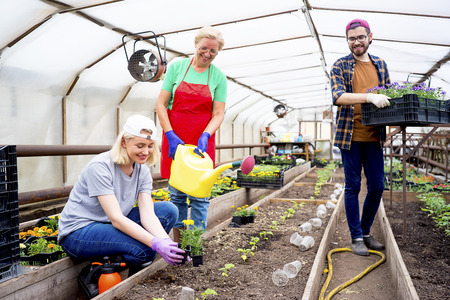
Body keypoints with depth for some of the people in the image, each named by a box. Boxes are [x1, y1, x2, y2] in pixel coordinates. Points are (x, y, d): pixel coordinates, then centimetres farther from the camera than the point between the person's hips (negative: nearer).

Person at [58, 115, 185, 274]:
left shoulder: (143, 171, -3)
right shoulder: (100, 167, -23)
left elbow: (147, 214, -13)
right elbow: (116, 219, -30)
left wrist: (167, 243, -31)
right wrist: (156, 243, -39)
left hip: (111, 226, 7)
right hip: (77, 234, -7)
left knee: (168, 210, -11)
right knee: (144, 248, -31)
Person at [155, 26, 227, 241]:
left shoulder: (218, 77, 3)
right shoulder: (177, 67, 2)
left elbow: (218, 114, 0)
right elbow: (160, 104, 1)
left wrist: (205, 136, -18)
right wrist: (170, 135, -11)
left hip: (203, 139, 0)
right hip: (174, 137, 0)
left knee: (199, 195, 0)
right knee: (176, 193, 6)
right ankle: (177, 244, 19)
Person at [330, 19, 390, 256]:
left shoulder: (380, 65, 14)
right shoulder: (340, 66, 0)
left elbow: (389, 94, 18)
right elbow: (338, 97, -15)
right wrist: (369, 97, -29)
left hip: (374, 136, 5)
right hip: (350, 135, -4)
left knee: (377, 186, 7)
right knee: (352, 187, 2)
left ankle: (366, 232, 26)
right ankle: (356, 238, 15)